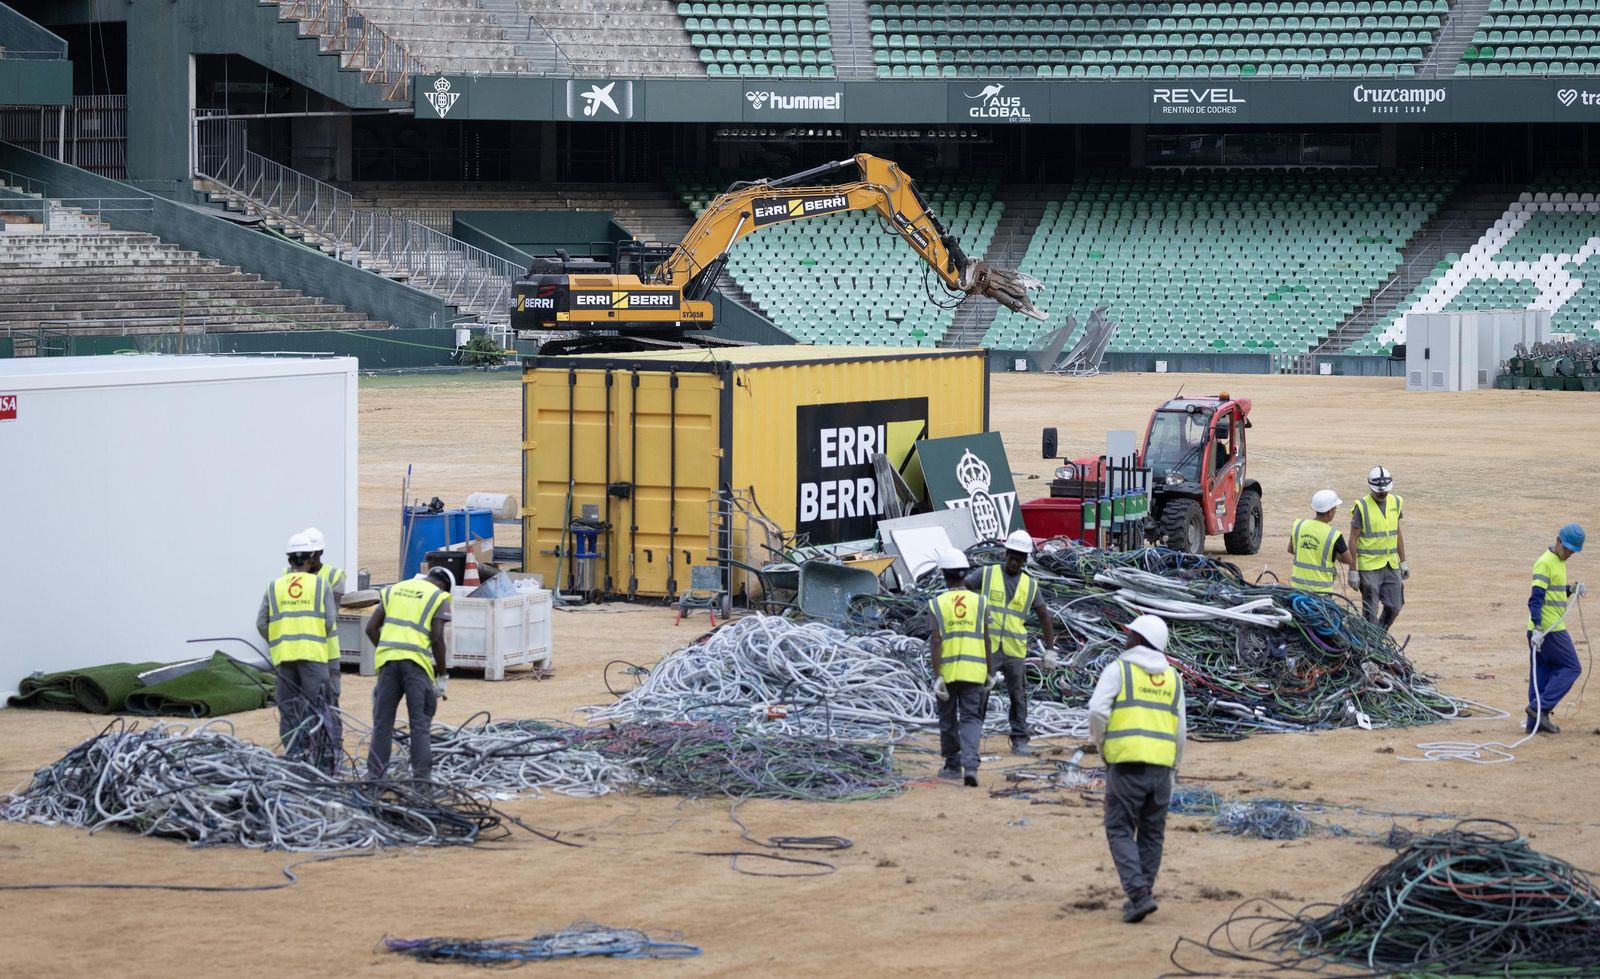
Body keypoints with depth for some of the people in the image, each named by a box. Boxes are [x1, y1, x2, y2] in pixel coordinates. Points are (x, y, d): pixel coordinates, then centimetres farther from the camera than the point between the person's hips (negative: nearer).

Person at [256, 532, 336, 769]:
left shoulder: (275, 586, 9)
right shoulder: (321, 585, 3)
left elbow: (261, 623, 6)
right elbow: (330, 622, -1)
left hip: (283, 655, 2)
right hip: (313, 653, -2)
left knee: (288, 709, 8)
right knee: (317, 706, -1)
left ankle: (293, 757, 6)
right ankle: (322, 759, -6)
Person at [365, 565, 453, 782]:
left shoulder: (394, 590, 19)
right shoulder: (439, 597, 5)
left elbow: (371, 628, 14)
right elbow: (437, 638, -4)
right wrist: (442, 675, 3)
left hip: (387, 659, 4)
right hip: (416, 661, -4)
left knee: (382, 721, 10)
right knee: (420, 723, 2)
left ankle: (375, 773, 10)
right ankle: (422, 775, -3)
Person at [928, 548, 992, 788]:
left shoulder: (937, 604, -3)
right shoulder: (979, 602, 1)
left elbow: (936, 642, -10)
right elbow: (986, 641, 1)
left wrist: (937, 676, -11)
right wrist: (989, 673, 10)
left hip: (947, 671, 0)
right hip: (974, 671, 0)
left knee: (948, 719, 15)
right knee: (971, 719, -1)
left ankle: (953, 765, 25)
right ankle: (970, 765, -20)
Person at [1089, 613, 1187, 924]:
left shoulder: (1118, 669, -1)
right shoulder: (1172, 678, 14)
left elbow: (1098, 710, -14)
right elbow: (1180, 731, 12)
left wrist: (1101, 745, 4)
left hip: (1126, 762, -4)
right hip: (1161, 765, 4)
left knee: (1120, 831, 0)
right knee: (1152, 833, 14)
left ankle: (1139, 893, -15)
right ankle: (1141, 896, 17)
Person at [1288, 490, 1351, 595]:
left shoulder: (1298, 526, -2)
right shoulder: (1334, 535, -15)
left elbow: (1290, 550, 15)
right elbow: (1347, 559, 0)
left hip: (1298, 586, 4)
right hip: (1321, 590, -4)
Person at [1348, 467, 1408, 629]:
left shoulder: (1396, 502, 5)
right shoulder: (1362, 507, -11)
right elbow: (1353, 539, -9)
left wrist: (1403, 562, 15)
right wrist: (1353, 570, -11)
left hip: (1391, 566, 5)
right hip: (1369, 567, -5)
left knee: (1394, 607, 5)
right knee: (1370, 611, -1)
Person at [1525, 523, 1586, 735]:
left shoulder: (1559, 562, 17)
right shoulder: (1545, 563, -14)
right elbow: (1536, 597, -20)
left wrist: (1572, 590, 9)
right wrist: (1538, 628, -28)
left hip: (1547, 629, 9)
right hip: (1548, 629, -9)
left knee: (1543, 674, 9)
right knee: (1571, 668, -4)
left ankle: (1535, 722, 10)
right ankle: (1540, 707, -8)